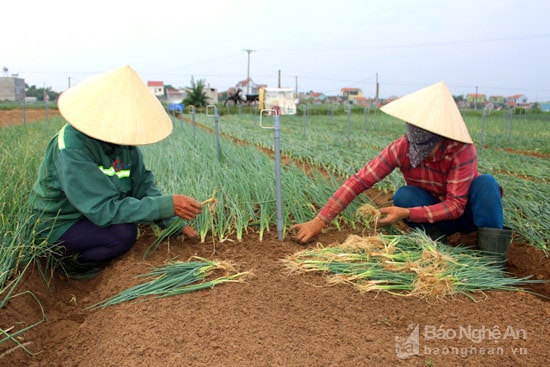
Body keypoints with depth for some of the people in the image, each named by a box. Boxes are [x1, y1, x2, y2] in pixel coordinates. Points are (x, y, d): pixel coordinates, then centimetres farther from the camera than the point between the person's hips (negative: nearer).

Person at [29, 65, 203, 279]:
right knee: (123, 233, -29)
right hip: (58, 225, -8)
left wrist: (173, 223, -13)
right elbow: (103, 210, -34)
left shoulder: (122, 138, -10)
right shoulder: (73, 149, -32)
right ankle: (69, 259, 1)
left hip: (92, 210, 9)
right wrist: (167, 206, -38)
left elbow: (142, 183, -5)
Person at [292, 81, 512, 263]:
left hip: (466, 211, -1)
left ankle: (492, 256, -20)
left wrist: (405, 214, -38)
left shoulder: (462, 150, -30)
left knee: (486, 183, -32)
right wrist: (319, 222, -32)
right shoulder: (401, 148, -24)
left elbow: (455, 205, -28)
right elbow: (359, 181, -27)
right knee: (403, 195, -29)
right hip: (433, 215, 1)